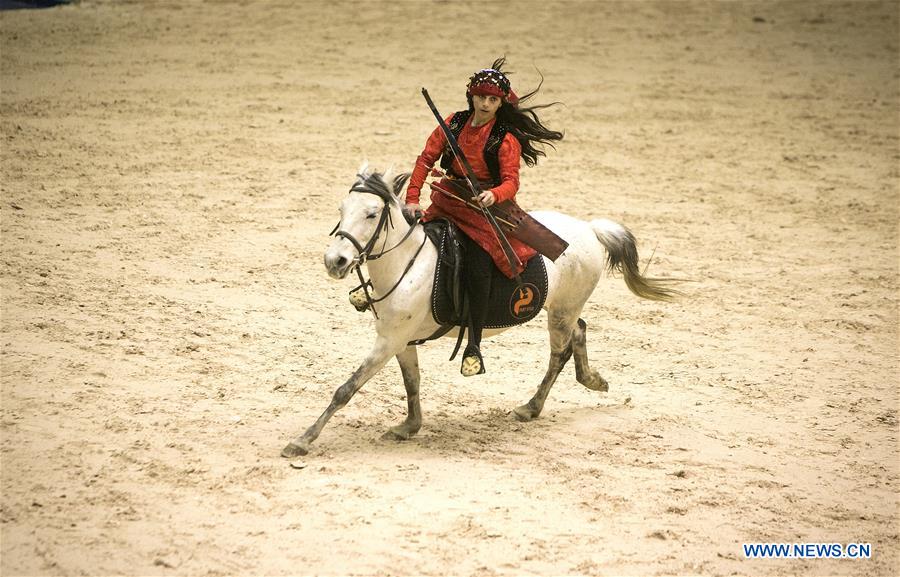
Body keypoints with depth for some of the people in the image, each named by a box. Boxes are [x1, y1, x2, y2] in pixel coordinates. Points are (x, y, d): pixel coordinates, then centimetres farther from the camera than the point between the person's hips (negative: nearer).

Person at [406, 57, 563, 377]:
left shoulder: (506, 139, -9)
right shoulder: (455, 123, 3)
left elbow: (511, 182, -17)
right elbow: (426, 159, 1)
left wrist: (494, 195, -40)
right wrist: (412, 198, -9)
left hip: (485, 210, -5)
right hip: (447, 203, 5)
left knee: (477, 270, -20)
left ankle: (474, 347, -14)